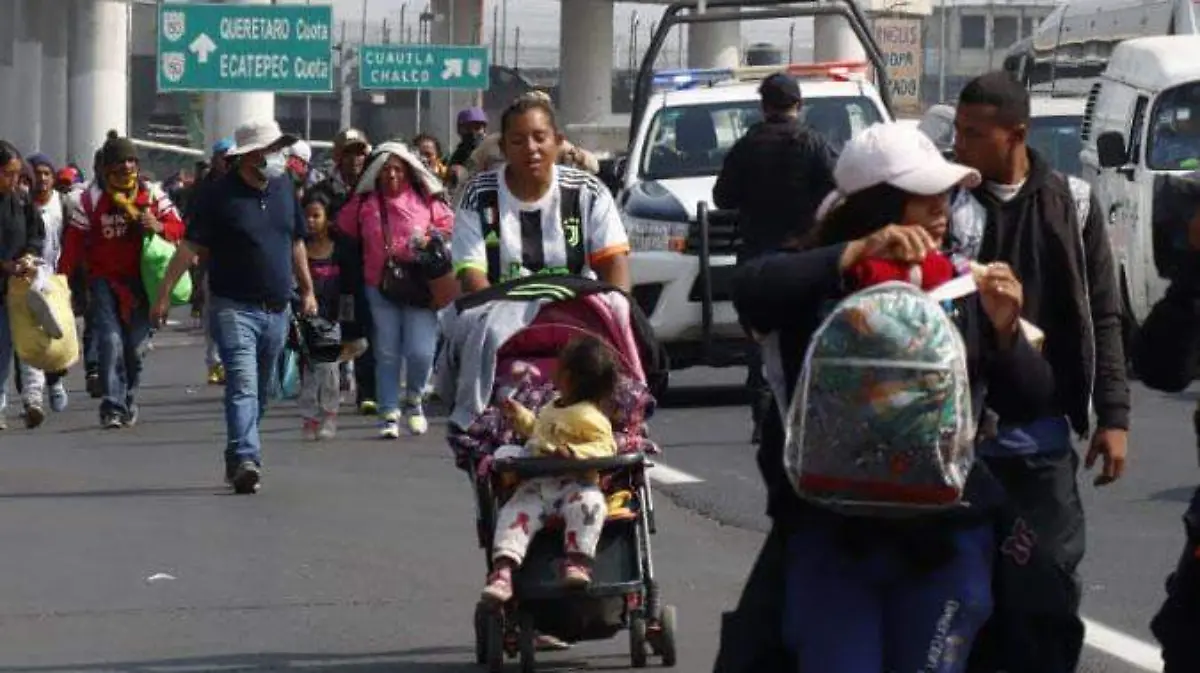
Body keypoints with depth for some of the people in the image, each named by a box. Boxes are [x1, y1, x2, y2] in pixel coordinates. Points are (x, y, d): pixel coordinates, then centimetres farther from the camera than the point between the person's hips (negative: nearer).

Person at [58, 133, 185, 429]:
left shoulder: (153, 195, 4)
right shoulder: (92, 198, 0)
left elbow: (178, 228, 4)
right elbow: (74, 241, -2)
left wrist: (159, 227, -19)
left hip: (140, 281, 2)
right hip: (104, 279, -2)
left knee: (136, 346, 6)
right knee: (110, 341, -16)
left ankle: (129, 403, 26)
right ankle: (111, 407, -17)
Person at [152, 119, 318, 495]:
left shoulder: (284, 188, 10)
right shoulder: (221, 195, -8)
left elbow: (296, 242, 22)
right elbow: (190, 247, -8)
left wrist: (307, 290, 23)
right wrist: (165, 294, -13)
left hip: (276, 309, 6)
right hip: (234, 307, -6)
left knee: (261, 392, 12)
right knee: (242, 383, -19)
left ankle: (238, 463, 24)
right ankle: (245, 460, -29)